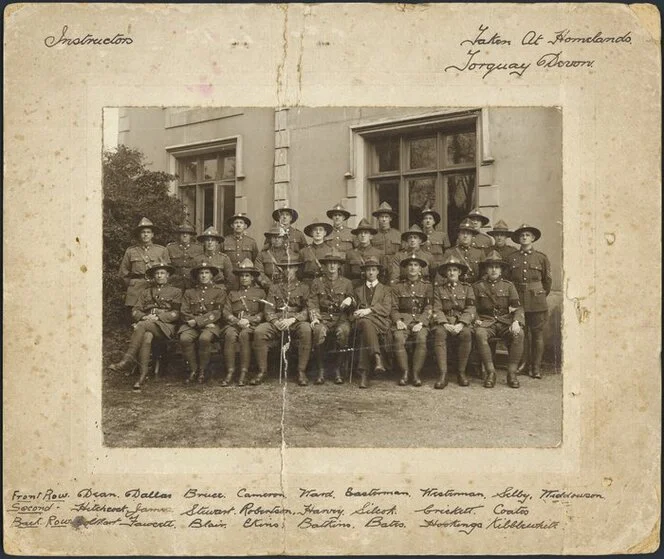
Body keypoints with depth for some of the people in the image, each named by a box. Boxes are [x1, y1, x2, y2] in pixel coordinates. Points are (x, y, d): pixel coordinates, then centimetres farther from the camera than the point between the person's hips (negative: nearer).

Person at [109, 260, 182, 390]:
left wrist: (157, 317, -10)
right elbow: (135, 311, 17)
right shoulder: (146, 292, 29)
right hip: (145, 324, 3)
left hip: (165, 326, -2)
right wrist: (144, 317, -6)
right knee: (147, 337, -36)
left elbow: (175, 314, 5)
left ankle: (128, 360, -39)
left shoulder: (176, 292, 18)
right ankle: (142, 374, -41)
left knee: (142, 325, -35)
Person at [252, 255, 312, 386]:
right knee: (259, 331, -28)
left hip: (296, 323, -2)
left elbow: (306, 311, 2)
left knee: (306, 329, -36)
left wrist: (292, 320, -16)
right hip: (276, 323, 2)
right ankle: (262, 371, -15)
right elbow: (269, 310, 9)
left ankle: (301, 372, -27)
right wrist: (276, 322, -12)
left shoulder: (303, 288, 14)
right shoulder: (274, 288, 19)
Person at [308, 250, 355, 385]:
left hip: (341, 318, 0)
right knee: (319, 331, -35)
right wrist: (314, 318, -12)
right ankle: (321, 371, -21)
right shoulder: (317, 282, 13)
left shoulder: (346, 283, 15)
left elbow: (351, 302, 17)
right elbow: (312, 303, 6)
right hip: (323, 318, 0)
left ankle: (338, 370, -21)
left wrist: (350, 300, -8)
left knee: (343, 332, -35)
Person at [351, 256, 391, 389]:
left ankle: (364, 373, -45)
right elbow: (354, 308, 22)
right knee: (366, 324, -39)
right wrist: (356, 313, -4)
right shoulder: (358, 290, 30)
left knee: (365, 333, -37)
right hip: (362, 320, 1)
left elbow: (386, 309, 5)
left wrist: (369, 310, -11)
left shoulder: (385, 290, 22)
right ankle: (377, 358, -52)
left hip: (380, 322, -1)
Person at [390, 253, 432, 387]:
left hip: (420, 321, 0)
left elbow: (429, 308, 4)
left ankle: (416, 373, -23)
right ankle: (404, 372, -21)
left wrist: (421, 323, -11)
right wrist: (397, 321, -10)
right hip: (403, 320, 1)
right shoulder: (398, 287, 16)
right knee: (399, 338, -30)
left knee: (421, 338, -32)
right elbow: (393, 308, 10)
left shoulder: (427, 286, 14)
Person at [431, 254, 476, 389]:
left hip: (462, 323, 0)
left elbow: (470, 310, 3)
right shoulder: (438, 289, 13)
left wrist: (460, 324, -15)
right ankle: (442, 374, -34)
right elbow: (437, 310, 3)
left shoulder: (467, 288, 14)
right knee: (439, 333, -33)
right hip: (444, 322, 0)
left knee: (466, 334, -33)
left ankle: (461, 372, -20)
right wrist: (445, 324, -16)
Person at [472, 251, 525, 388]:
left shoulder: (508, 286, 12)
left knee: (519, 334, -31)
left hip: (505, 321, 1)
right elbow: (473, 308, 11)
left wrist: (516, 322, -14)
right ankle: (490, 372, -24)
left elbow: (518, 307, 5)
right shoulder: (478, 286, 10)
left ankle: (512, 373, -19)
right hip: (486, 322, -1)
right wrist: (476, 319, -10)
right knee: (480, 334, -35)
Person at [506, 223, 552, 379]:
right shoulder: (511, 258, 6)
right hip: (518, 300, 1)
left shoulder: (541, 257, 5)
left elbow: (547, 280, 13)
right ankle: (522, 364, 16)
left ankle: (536, 367, 8)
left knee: (537, 333, 1)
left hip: (537, 301, 0)